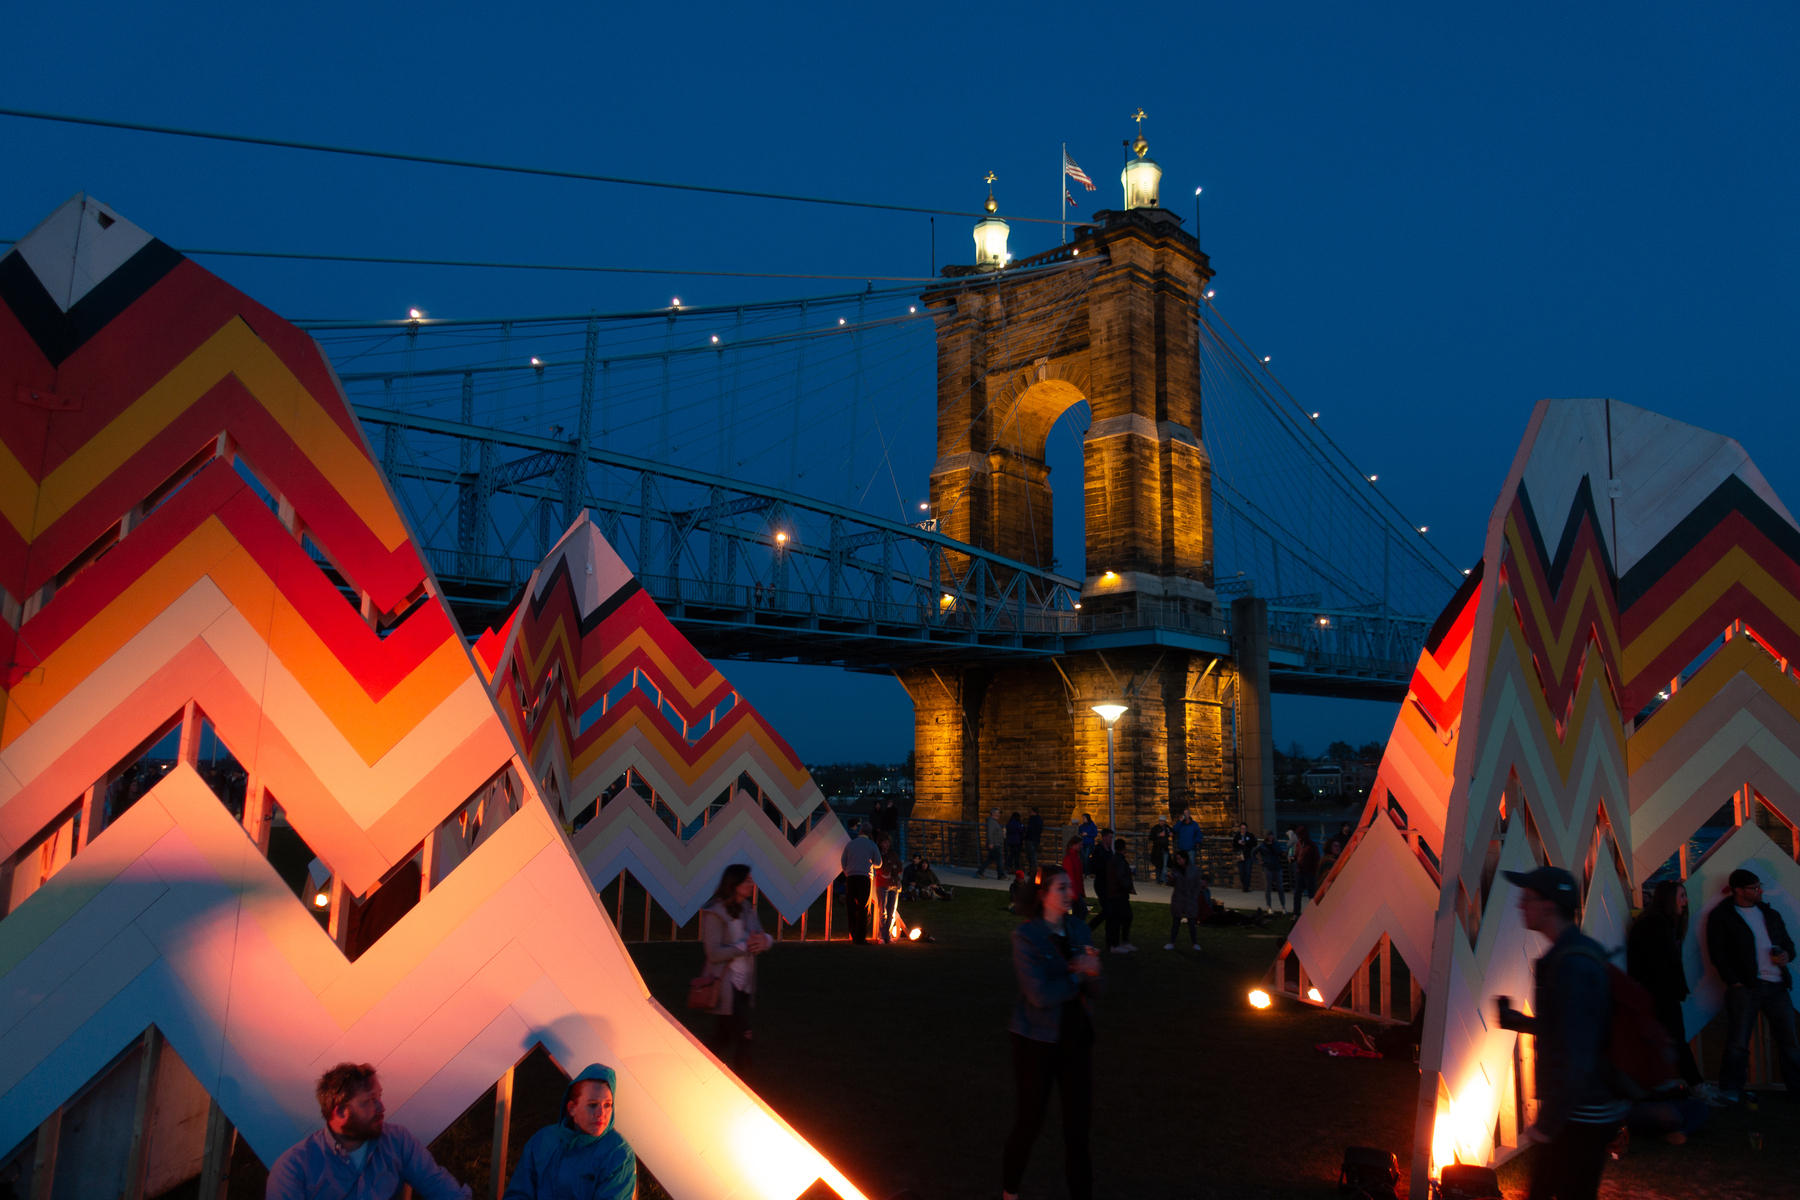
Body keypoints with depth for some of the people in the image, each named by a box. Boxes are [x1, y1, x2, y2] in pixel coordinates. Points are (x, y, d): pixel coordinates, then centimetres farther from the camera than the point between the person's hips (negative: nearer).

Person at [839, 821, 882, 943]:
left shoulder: (850, 844, 7)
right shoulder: (872, 846, 2)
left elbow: (842, 861, 9)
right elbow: (878, 863, 7)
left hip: (851, 878, 2)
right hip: (865, 878, -2)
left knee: (851, 908, 8)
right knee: (864, 909, 2)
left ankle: (853, 935, 8)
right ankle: (860, 937, -2)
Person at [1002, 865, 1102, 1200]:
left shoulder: (1079, 931, 3)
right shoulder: (1025, 936, -15)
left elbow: (1094, 991, 2)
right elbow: (1040, 995, -23)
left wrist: (1093, 972, -20)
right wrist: (1077, 976, -11)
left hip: (1076, 1038, 5)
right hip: (1037, 1040, -5)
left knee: (1078, 1121, 8)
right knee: (1029, 1121, 9)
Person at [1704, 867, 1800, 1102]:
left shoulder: (1770, 914, 18)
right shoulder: (1721, 915, 1)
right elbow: (1717, 952, -4)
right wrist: (1734, 981, -10)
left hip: (1776, 985, 5)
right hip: (1745, 986, -5)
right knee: (1738, 1043, -4)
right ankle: (1730, 1092, 5)